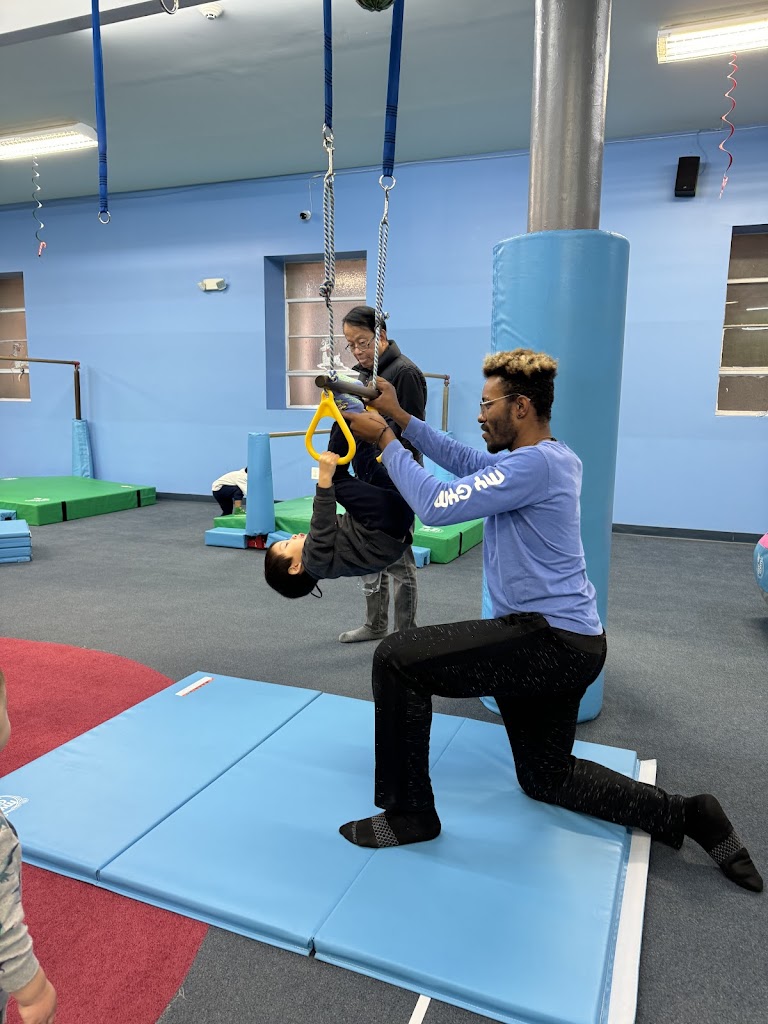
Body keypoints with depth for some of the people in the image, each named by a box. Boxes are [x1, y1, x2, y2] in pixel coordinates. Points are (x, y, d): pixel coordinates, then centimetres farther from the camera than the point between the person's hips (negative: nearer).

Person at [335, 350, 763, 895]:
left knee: (396, 658, -14)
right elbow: (464, 459, 16)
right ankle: (684, 814, 24)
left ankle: (408, 813, -1)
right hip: (566, 644, 11)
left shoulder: (534, 464, -19)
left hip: (550, 643, -11)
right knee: (546, 777, 23)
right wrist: (401, 417, 11)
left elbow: (437, 505, -22)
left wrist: (386, 440, -11)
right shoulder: (551, 456, 12)